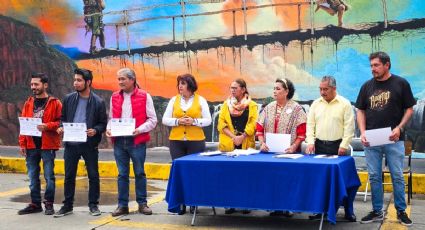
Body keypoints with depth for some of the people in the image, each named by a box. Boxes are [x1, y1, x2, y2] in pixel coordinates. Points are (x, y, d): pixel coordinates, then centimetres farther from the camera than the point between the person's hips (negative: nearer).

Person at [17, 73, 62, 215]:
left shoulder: (55, 103, -2)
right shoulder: (28, 103, 11)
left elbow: (60, 122, -7)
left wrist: (47, 126, -22)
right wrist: (22, 144, 4)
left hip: (47, 145, -5)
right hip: (31, 146, 5)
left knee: (49, 176, 1)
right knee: (33, 177, 10)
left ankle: (49, 203, 11)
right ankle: (35, 204, 19)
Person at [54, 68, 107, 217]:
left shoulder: (98, 102, -4)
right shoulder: (68, 99, 4)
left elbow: (103, 123, -1)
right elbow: (63, 118, 13)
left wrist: (95, 130, -20)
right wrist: (62, 127, -7)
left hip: (89, 144, -2)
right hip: (71, 143, 3)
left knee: (93, 176, 6)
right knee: (69, 176, 9)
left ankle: (93, 205, 19)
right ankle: (67, 205, 19)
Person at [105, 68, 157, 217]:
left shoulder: (144, 96, -2)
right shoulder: (114, 97, 10)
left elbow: (152, 119, -3)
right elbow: (111, 118, 16)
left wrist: (140, 129, -17)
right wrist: (109, 129, -3)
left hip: (137, 141, -3)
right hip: (119, 141, 3)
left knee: (139, 173, 5)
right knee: (122, 174, 7)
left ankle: (142, 203, 15)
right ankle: (122, 205, 13)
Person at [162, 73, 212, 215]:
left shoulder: (200, 100, 4)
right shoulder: (174, 100, 8)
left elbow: (208, 120, 2)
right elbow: (165, 120, 5)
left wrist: (194, 121, -14)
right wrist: (178, 121, -12)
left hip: (196, 141, -1)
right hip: (176, 141, 2)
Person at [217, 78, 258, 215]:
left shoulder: (252, 105, 5)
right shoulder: (226, 104, 12)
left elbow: (253, 124, -4)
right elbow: (221, 124, 3)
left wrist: (242, 137, -16)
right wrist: (233, 137, -10)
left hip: (246, 145, -2)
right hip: (228, 145, 2)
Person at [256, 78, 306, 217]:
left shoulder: (296, 109, -3)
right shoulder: (269, 108, 10)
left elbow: (302, 131, -9)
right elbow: (259, 128, 10)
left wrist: (294, 146, -19)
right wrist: (262, 143, -4)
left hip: (288, 152, -4)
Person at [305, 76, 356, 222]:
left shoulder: (345, 104, -4)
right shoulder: (316, 104, 8)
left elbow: (349, 126, -7)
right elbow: (310, 124, 7)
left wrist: (344, 145, -13)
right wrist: (310, 142, -5)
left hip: (337, 146, -4)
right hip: (319, 145, 4)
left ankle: (348, 212, 8)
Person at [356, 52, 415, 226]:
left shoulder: (401, 83, -2)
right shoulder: (367, 86, 7)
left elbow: (409, 109, 1)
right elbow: (360, 111, 10)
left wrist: (399, 127, -14)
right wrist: (362, 132, -4)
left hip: (393, 140, -3)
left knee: (397, 177, 3)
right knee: (374, 177, 6)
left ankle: (401, 211, 15)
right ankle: (377, 211, 16)